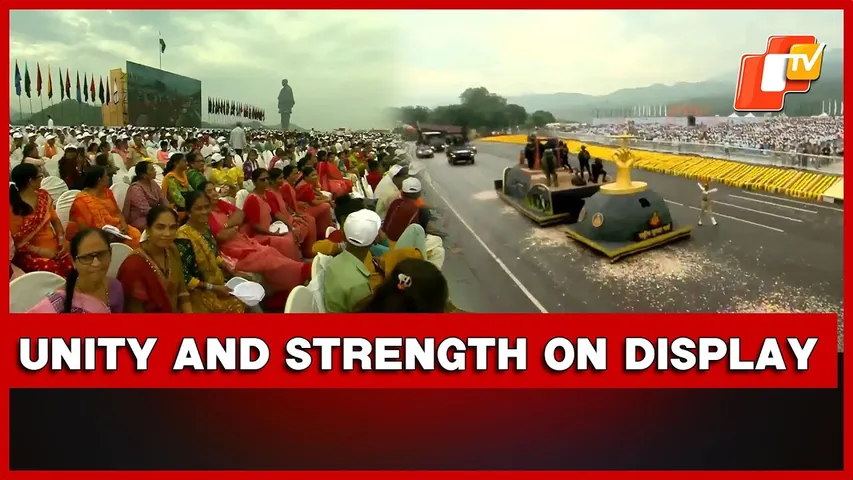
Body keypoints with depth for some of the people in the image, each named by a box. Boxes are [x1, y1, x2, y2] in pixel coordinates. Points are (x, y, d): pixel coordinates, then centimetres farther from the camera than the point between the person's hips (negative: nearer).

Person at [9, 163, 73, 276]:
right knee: (52, 270, -34)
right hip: (29, 253, -5)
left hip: (54, 247, 5)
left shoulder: (43, 195, 9)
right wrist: (39, 251, -18)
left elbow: (55, 220, 14)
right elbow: (15, 241, -9)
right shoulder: (12, 206, -9)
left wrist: (61, 238, -4)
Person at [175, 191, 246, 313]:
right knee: (238, 305, -17)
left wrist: (230, 270, 3)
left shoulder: (206, 227, 1)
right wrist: (212, 287, -21)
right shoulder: (183, 237, -23)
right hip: (199, 292, -8)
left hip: (217, 282, 8)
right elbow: (183, 278, -21)